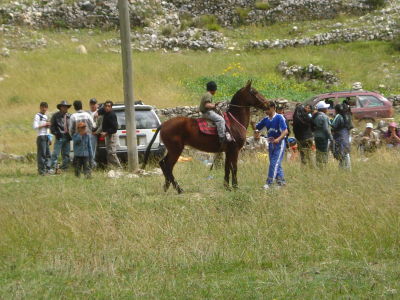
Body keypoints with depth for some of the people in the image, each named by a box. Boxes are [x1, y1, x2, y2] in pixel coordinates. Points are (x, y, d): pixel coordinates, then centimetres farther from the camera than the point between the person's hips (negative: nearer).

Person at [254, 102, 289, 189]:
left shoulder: (279, 118, -12)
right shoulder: (266, 120, 7)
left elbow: (285, 131, -17)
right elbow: (257, 128, 15)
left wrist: (278, 139, -32)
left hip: (279, 143, -7)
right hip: (271, 143, 7)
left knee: (274, 163, -12)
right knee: (275, 164, 12)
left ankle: (269, 182, -15)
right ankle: (281, 180, 23)